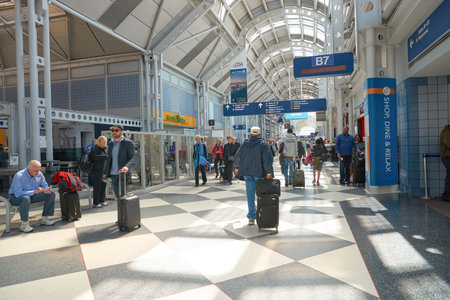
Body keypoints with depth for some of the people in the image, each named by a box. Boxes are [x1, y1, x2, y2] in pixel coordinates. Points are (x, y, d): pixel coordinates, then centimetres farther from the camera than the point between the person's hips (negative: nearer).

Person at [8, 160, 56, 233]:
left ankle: (44, 219, -4)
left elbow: (44, 185, 2)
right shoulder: (19, 176, -23)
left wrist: (47, 190, -24)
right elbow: (18, 193, -30)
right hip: (16, 197, -6)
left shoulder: (39, 174, -5)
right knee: (26, 198, -41)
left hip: (32, 196, 6)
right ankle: (24, 225, -28)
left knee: (51, 194, -10)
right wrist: (34, 191, -40)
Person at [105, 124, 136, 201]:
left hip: (123, 174, -6)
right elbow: (109, 159, 18)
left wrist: (127, 166, -29)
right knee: (117, 195, 10)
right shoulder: (111, 143, 14)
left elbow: (133, 157, -10)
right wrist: (106, 173, 16)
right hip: (113, 174, 6)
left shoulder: (128, 143, -4)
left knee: (122, 195, -8)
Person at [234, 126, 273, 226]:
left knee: (250, 195, 6)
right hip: (259, 173, -3)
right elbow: (267, 158, -15)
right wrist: (269, 172, -15)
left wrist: (237, 167, 31)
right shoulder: (263, 144, -5)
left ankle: (251, 217, 8)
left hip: (247, 173, 3)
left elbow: (237, 156, 16)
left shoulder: (245, 144, 6)